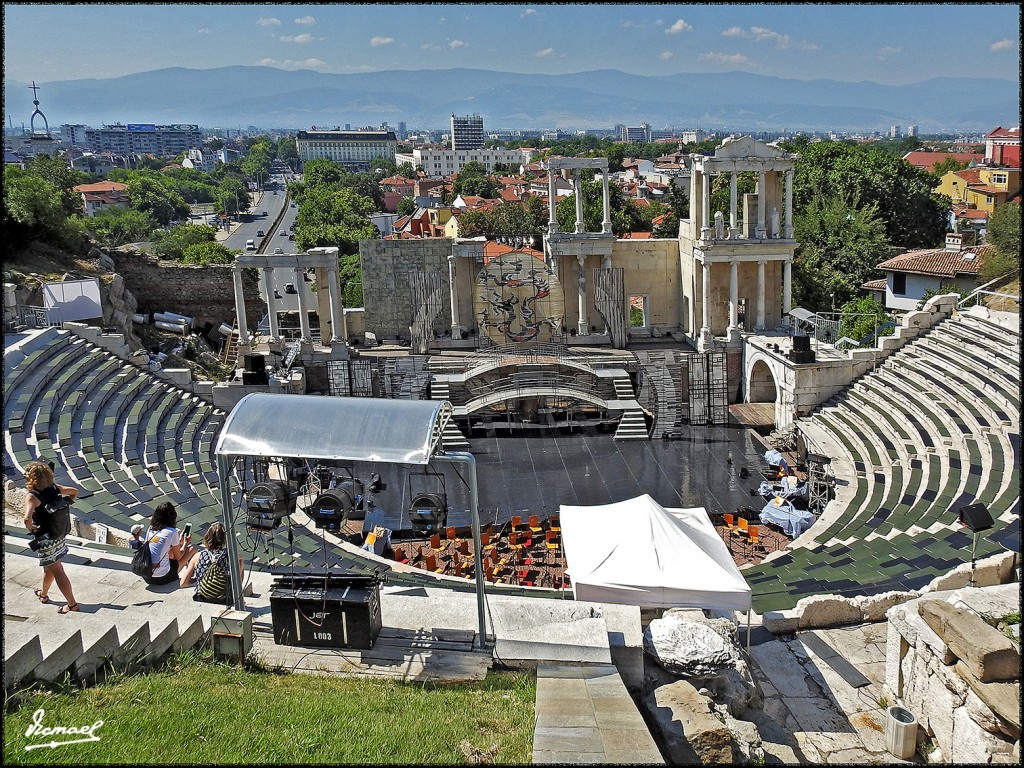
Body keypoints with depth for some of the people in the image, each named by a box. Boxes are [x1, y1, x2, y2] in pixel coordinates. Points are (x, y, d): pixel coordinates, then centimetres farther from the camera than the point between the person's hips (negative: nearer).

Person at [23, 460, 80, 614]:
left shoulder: (32, 496, -22)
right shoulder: (54, 488, -2)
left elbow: (27, 518, -37)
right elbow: (74, 492, 13)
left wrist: (30, 527, -18)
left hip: (45, 539, -8)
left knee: (57, 571, 1)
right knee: (49, 567, 27)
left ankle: (72, 604, 6)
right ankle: (43, 594, 49)